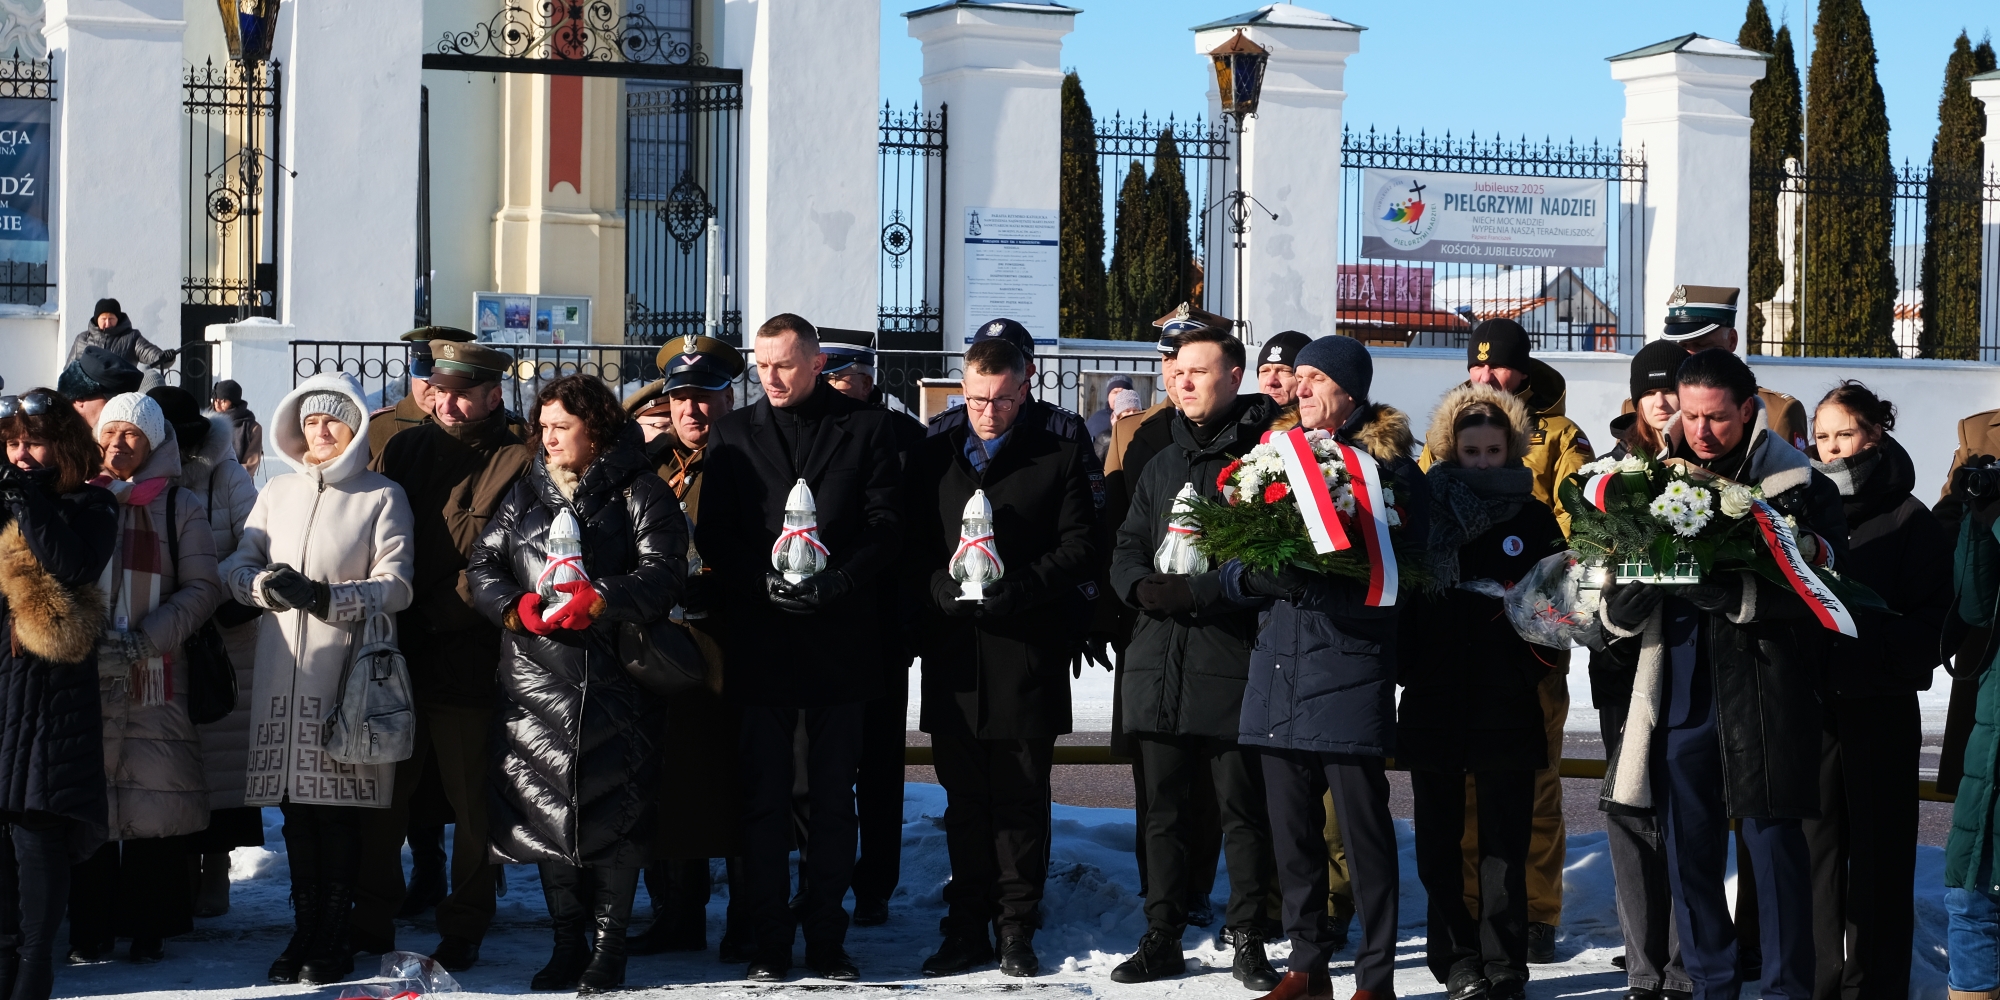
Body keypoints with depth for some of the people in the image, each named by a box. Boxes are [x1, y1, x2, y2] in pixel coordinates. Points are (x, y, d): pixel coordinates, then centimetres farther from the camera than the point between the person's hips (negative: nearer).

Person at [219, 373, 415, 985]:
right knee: (296, 810, 7)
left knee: (339, 812, -3)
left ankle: (333, 939, 5)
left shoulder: (382, 497, 3)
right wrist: (267, 585, -9)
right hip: (283, 671, 4)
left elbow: (394, 586, -6)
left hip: (348, 672, -4)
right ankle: (304, 931, 16)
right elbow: (237, 566, 13)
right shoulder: (278, 492, 16)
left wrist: (326, 597, -18)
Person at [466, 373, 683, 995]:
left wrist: (601, 599, -23)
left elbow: (662, 574, -9)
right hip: (535, 677, 4)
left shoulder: (640, 494, 2)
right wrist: (517, 608, -9)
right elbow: (483, 565, 10)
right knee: (546, 805, 6)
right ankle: (567, 943, 18)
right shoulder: (525, 494, 16)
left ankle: (609, 948, 7)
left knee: (612, 809, -3)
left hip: (612, 679, -4)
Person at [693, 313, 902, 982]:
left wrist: (837, 583, -15)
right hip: (760, 640, 1)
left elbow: (885, 525, -1)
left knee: (833, 795, 5)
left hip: (840, 637, -1)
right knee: (764, 795, 2)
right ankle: (769, 941, 8)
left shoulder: (865, 428, 6)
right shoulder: (733, 434, 10)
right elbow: (713, 534, 4)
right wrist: (765, 582, -12)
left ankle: (826, 938, 13)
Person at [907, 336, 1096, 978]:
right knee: (964, 797, 7)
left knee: (1021, 797, 1)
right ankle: (967, 927, 13)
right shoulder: (932, 458, 14)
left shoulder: (1058, 458, 6)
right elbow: (908, 545, 10)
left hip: (1027, 653, -2)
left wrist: (1016, 589, -14)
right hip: (953, 654, 2)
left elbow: (1078, 549, -1)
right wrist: (942, 586, -10)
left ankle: (1016, 927, 9)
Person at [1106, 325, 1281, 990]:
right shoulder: (1162, 465, 20)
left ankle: (1248, 940, 10)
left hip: (1232, 661, -6)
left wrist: (1198, 593, -19)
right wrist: (1141, 585, -3)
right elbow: (1126, 550, 19)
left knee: (1242, 809, 1)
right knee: (1162, 808, 10)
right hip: (1157, 660, 6)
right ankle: (1162, 939, 18)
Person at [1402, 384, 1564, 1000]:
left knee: (1504, 840, 0)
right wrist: (1405, 665, -6)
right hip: (1433, 698, 1)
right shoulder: (1426, 511, 7)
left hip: (1507, 701, -1)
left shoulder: (1533, 518, 6)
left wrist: (1537, 662, -11)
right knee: (1438, 842, 4)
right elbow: (1396, 592, 5)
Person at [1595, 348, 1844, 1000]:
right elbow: (1617, 598, 13)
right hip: (1678, 691, 4)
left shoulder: (1801, 486, -2)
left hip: (1762, 691, -4)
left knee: (1773, 843, -2)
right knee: (1688, 848, 9)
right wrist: (1627, 599, -10)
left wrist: (1734, 592, -25)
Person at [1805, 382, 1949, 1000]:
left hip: (1881, 710, -3)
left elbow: (1935, 623, -8)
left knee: (1879, 856, 1)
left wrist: (1868, 638, -21)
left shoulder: (1909, 520, -1)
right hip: (1811, 704, 4)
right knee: (1816, 849, 7)